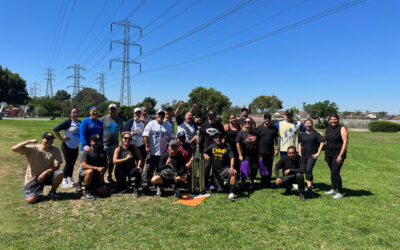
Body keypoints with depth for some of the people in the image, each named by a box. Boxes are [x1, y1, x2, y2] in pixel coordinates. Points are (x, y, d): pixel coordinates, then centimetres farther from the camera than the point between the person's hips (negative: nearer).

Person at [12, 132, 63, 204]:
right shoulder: (33, 149, -11)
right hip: (33, 178, -1)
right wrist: (29, 141, -27)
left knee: (59, 174, -31)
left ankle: (52, 192, -2)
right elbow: (14, 149, -22)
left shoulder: (55, 150, -6)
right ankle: (37, 192, 21)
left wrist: (45, 173, -26)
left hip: (47, 176, 2)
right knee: (30, 200, -18)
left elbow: (57, 165, -14)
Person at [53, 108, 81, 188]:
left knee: (72, 163, 11)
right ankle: (64, 182, 10)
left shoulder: (80, 122, 8)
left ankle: (70, 180, 23)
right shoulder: (68, 122, -11)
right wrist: (61, 139, -15)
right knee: (68, 163, -2)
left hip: (75, 147, 6)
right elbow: (55, 129, -16)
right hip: (67, 146, -6)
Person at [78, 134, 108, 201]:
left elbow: (106, 164, 16)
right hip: (84, 173, -5)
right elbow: (83, 165, -24)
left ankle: (90, 188, 17)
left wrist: (102, 173, -2)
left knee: (104, 191, -12)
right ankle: (85, 192, -24)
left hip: (96, 176, 5)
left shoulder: (102, 152, 8)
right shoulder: (86, 152, -10)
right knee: (90, 171, -39)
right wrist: (97, 168, -35)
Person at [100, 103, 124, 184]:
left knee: (112, 161, 14)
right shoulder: (103, 119, 0)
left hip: (115, 144, 4)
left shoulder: (120, 120, 10)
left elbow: (122, 131, 17)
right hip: (104, 144, -4)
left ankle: (109, 177, 29)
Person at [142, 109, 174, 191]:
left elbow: (171, 137, 15)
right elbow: (145, 135, -7)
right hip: (152, 151, -4)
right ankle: (145, 184, 3)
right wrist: (147, 146, -14)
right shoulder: (151, 124, -1)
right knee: (149, 168, -3)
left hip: (163, 152, 5)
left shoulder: (167, 126, 12)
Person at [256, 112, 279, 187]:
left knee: (269, 168, 9)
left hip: (271, 152, 2)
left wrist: (276, 148, 3)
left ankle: (268, 182, 21)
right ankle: (263, 182, 18)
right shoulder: (259, 128, 1)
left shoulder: (274, 128, 7)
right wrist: (258, 152, -4)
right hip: (262, 152, -2)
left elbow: (276, 139, 11)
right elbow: (257, 140, 0)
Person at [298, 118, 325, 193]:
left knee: (308, 170, -15)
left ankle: (310, 187, -12)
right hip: (303, 156, 5)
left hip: (312, 155, -4)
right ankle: (308, 184, 23)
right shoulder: (302, 134, 11)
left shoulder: (316, 134, -1)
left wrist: (318, 153, -8)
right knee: (304, 170, 7)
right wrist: (299, 153, 6)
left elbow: (322, 143, -4)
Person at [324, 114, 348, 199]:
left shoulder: (342, 128, -8)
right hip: (329, 154, 6)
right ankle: (333, 189, 25)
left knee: (335, 173, -10)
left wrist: (341, 155, -19)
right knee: (332, 172, 13)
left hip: (338, 154, -6)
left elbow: (345, 142, -13)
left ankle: (340, 193, 1)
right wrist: (325, 153, 14)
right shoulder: (328, 129, 11)